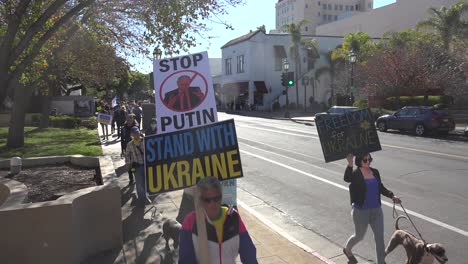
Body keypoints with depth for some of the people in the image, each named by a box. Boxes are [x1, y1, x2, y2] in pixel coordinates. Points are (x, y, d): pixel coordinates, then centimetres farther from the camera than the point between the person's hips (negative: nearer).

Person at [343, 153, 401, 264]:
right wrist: (350, 164, -52)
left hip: (376, 210, 5)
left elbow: (381, 187, 12)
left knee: (380, 237, 7)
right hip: (361, 211, -5)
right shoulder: (355, 174, -16)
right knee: (359, 236, 14)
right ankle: (347, 249, 44)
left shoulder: (375, 172, 2)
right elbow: (347, 179, -39)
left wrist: (392, 196, -2)